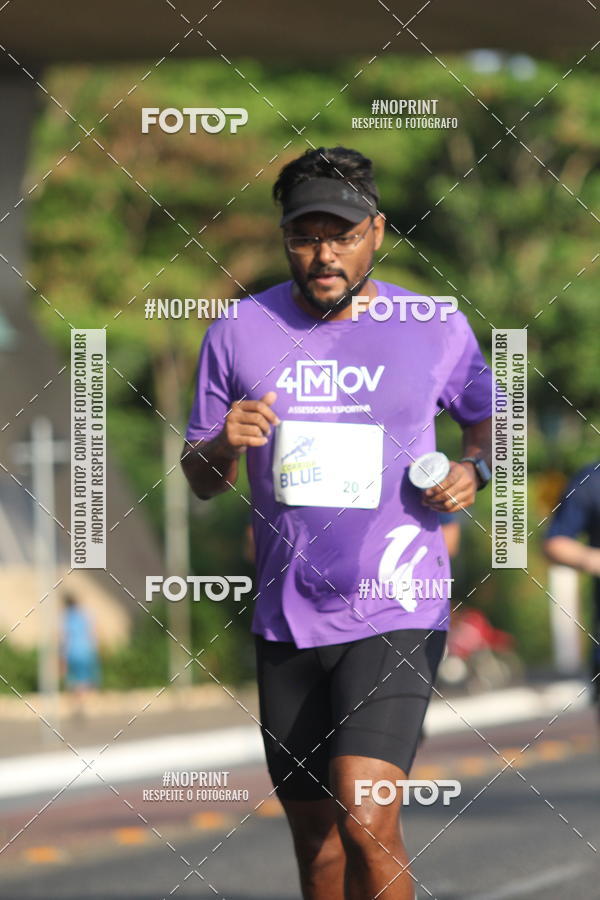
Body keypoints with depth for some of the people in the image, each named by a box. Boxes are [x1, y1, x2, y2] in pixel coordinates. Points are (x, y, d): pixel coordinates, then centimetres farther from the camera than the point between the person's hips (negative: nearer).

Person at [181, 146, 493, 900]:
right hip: (285, 620, 3)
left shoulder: (437, 330, -1)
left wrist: (474, 469, -4)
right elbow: (200, 482, 9)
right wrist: (223, 446, -14)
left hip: (395, 614, -3)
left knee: (365, 824, -20)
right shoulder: (240, 333, 2)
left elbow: (488, 417, 18)